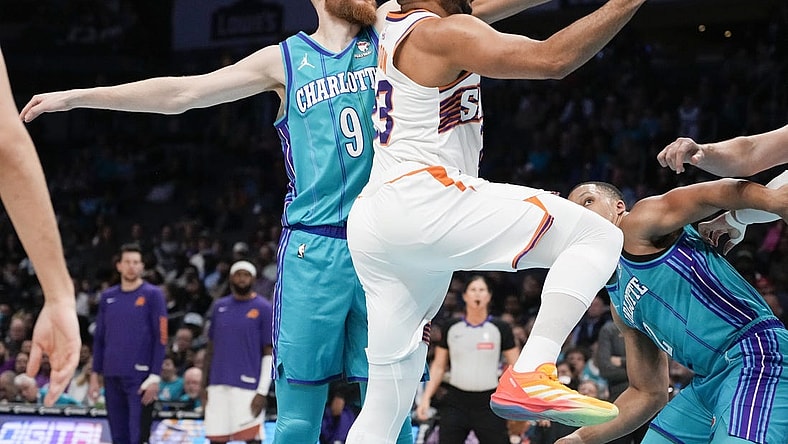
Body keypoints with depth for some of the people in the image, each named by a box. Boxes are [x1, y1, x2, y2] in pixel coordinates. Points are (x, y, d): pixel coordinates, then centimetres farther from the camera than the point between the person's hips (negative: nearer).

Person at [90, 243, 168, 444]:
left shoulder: (152, 295, -2)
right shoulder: (108, 297, 12)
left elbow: (160, 339, -6)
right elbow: (99, 339, 16)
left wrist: (155, 377, -12)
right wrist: (95, 375, 11)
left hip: (140, 377, -5)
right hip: (112, 377, 5)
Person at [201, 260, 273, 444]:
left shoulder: (264, 309, -1)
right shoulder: (220, 306, 13)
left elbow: (269, 354, -4)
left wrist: (262, 392, -12)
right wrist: (205, 386, 13)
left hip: (248, 387, -5)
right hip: (218, 386, 5)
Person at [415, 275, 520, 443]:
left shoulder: (500, 328, 1)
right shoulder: (450, 327, 5)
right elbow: (438, 366, 11)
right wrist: (426, 398, 3)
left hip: (489, 404, -1)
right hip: (456, 402, 1)